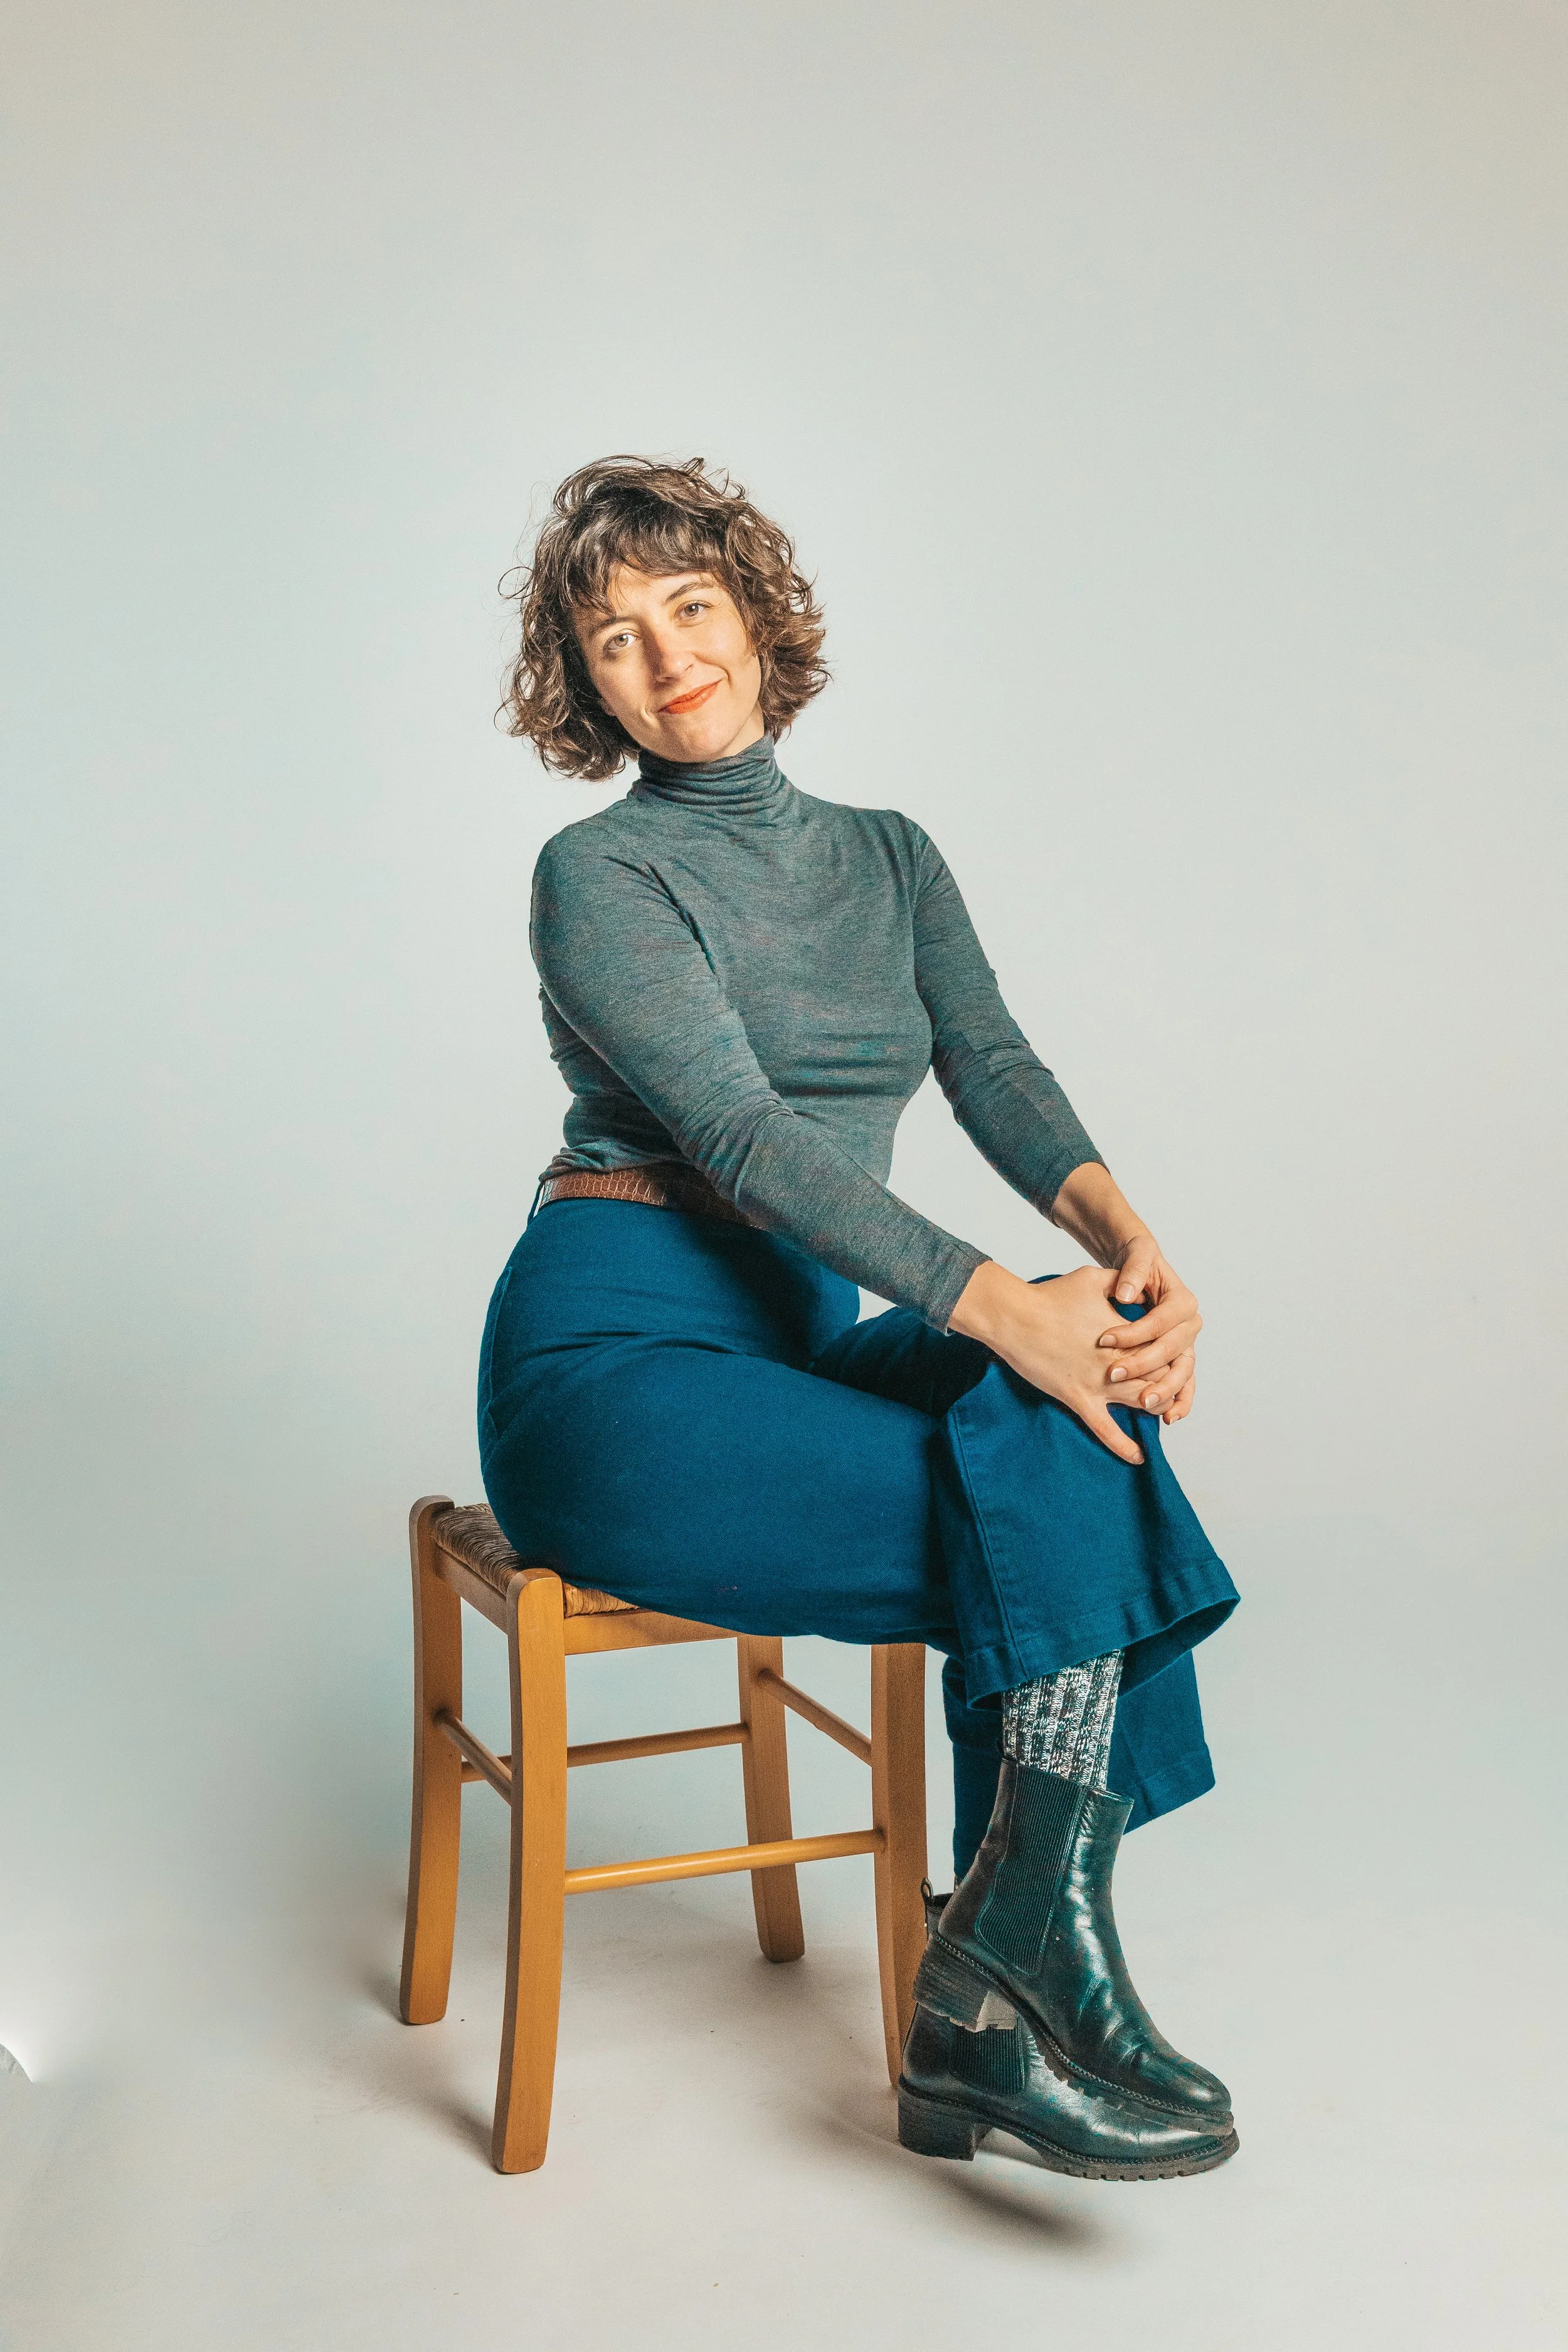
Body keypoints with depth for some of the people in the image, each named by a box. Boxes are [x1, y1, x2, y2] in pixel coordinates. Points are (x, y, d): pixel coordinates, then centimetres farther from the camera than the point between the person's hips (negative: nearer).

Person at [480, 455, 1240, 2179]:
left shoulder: (889, 857, 16)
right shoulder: (597, 875, -3)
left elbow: (991, 1066, 0)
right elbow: (741, 1130, -17)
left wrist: (1121, 1235, -21)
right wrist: (1001, 1307, -28)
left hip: (818, 1330, 6)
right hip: (618, 1354, -6)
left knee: (1096, 1424, -22)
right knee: (1071, 1518, -23)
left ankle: (988, 2006, -17)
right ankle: (1023, 1973, -10)